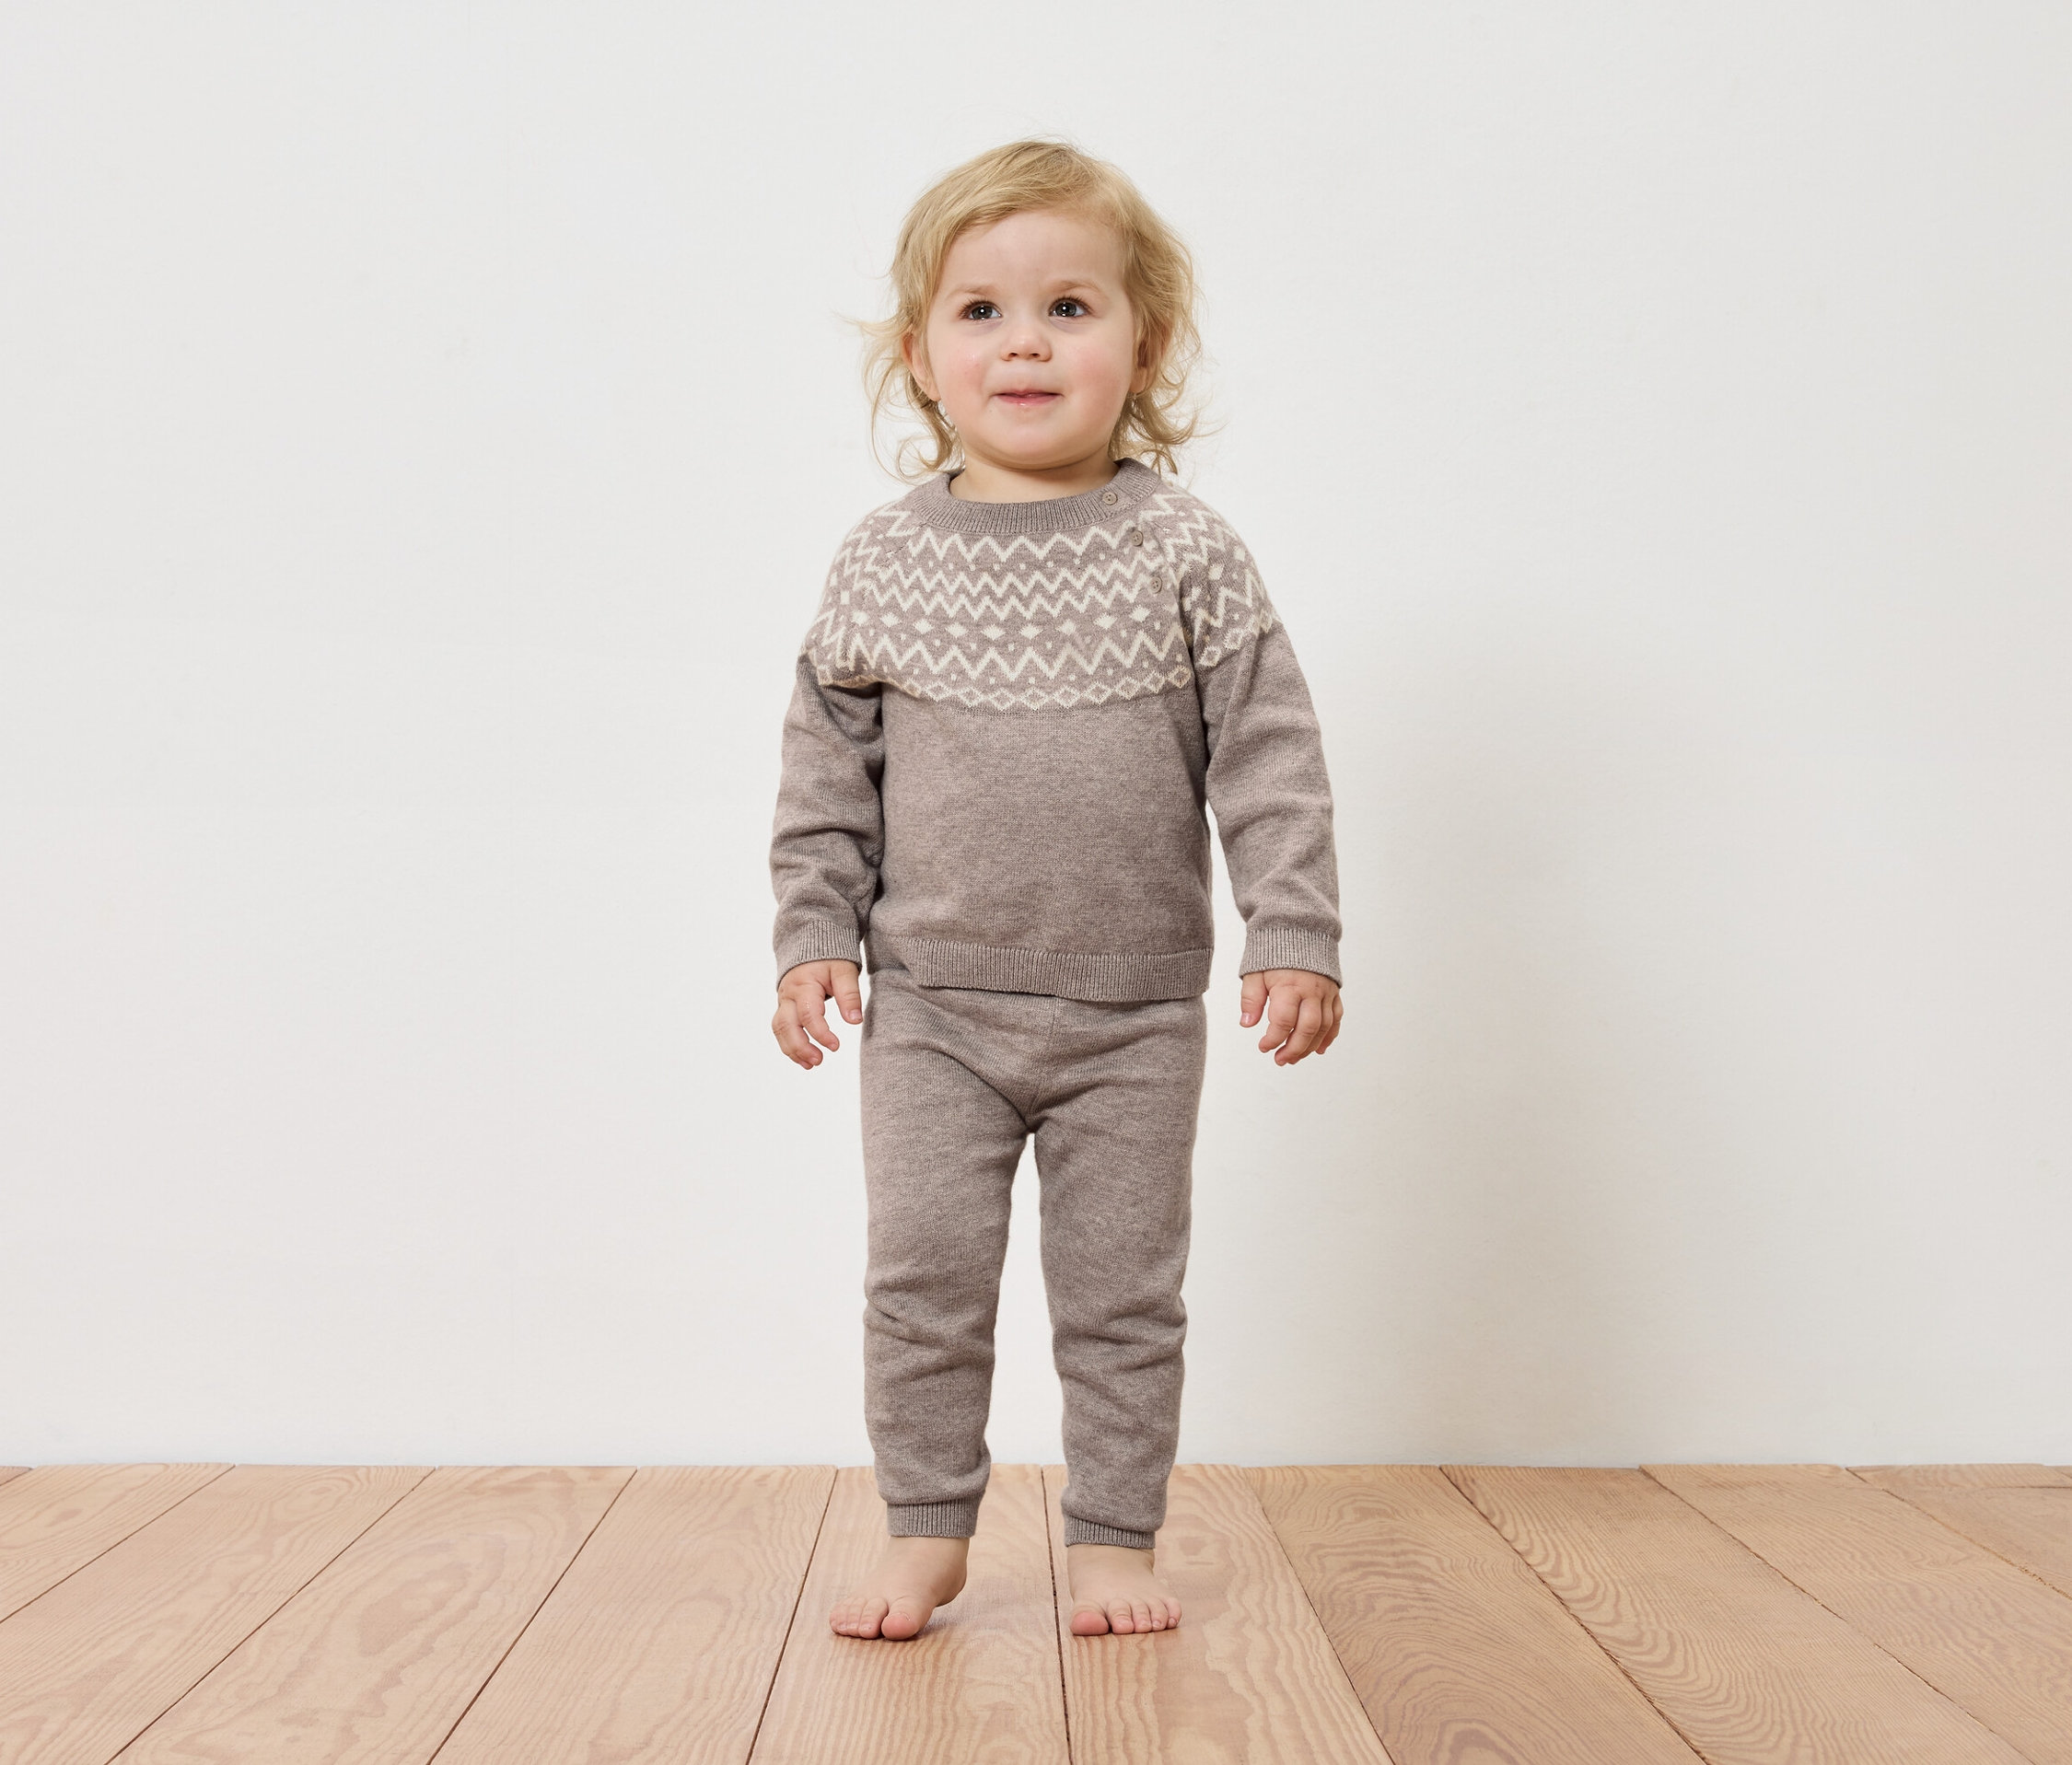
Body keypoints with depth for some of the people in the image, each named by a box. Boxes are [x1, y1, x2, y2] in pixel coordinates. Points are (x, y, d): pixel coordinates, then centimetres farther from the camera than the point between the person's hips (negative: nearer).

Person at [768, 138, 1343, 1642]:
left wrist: (1296, 937, -8)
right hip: (933, 1006, 1)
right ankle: (927, 1532, 22)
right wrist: (814, 938, 2)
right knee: (924, 1273, 4)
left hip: (1135, 1012, -1)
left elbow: (1269, 756, -4)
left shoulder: (1187, 555, -4)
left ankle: (1116, 1536, 25)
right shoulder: (882, 567, 0)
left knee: (1123, 1290, 8)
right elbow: (828, 770, 7)